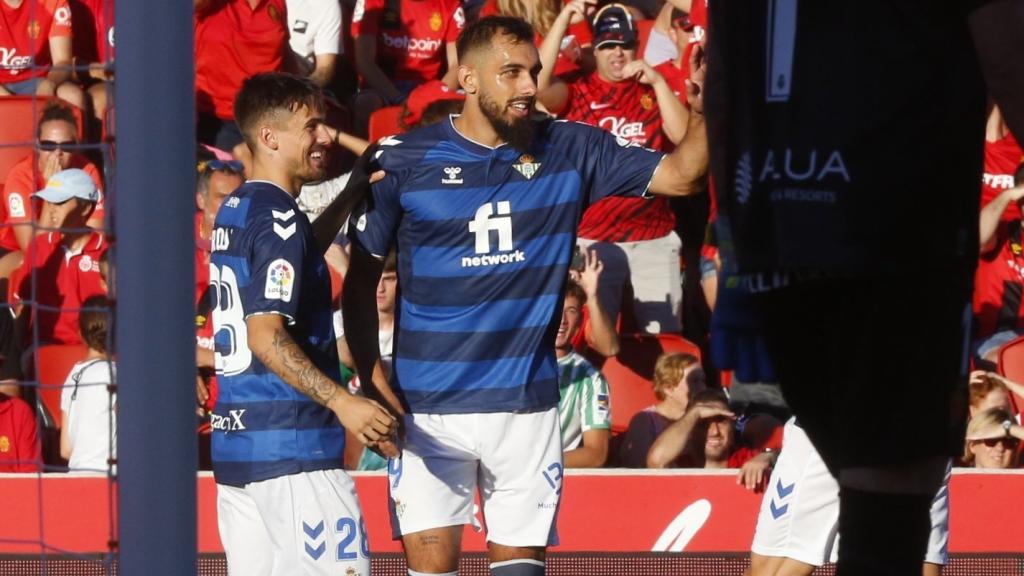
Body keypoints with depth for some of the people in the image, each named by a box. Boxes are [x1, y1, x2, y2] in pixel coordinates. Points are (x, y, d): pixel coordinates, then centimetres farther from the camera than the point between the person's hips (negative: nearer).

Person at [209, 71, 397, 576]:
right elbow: (266, 335, -21)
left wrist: (347, 202, 33)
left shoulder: (234, 212, 15)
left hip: (233, 438, 10)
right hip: (290, 441, -10)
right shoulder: (278, 218, -13)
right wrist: (341, 401, -28)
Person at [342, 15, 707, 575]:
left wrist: (702, 114, -20)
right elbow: (361, 277, 2)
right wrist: (369, 375, -9)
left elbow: (679, 174, -1)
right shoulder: (404, 160, -3)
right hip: (427, 404, -2)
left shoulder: (569, 150, 3)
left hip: (526, 403, 2)